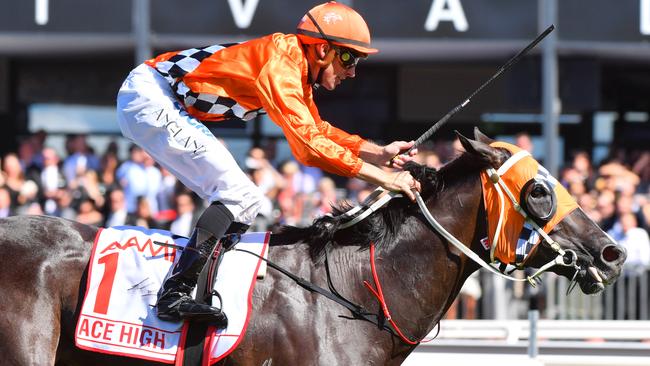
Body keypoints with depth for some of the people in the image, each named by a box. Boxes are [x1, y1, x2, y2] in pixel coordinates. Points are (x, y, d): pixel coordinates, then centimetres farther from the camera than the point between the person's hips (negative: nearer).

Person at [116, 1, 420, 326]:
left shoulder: (298, 69, 10)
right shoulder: (281, 62, -21)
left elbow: (318, 129, 22)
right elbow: (307, 144, -28)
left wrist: (381, 153, 8)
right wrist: (383, 177, -25)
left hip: (172, 111, 11)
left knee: (245, 202, 10)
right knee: (237, 194, -18)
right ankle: (174, 294, -27)